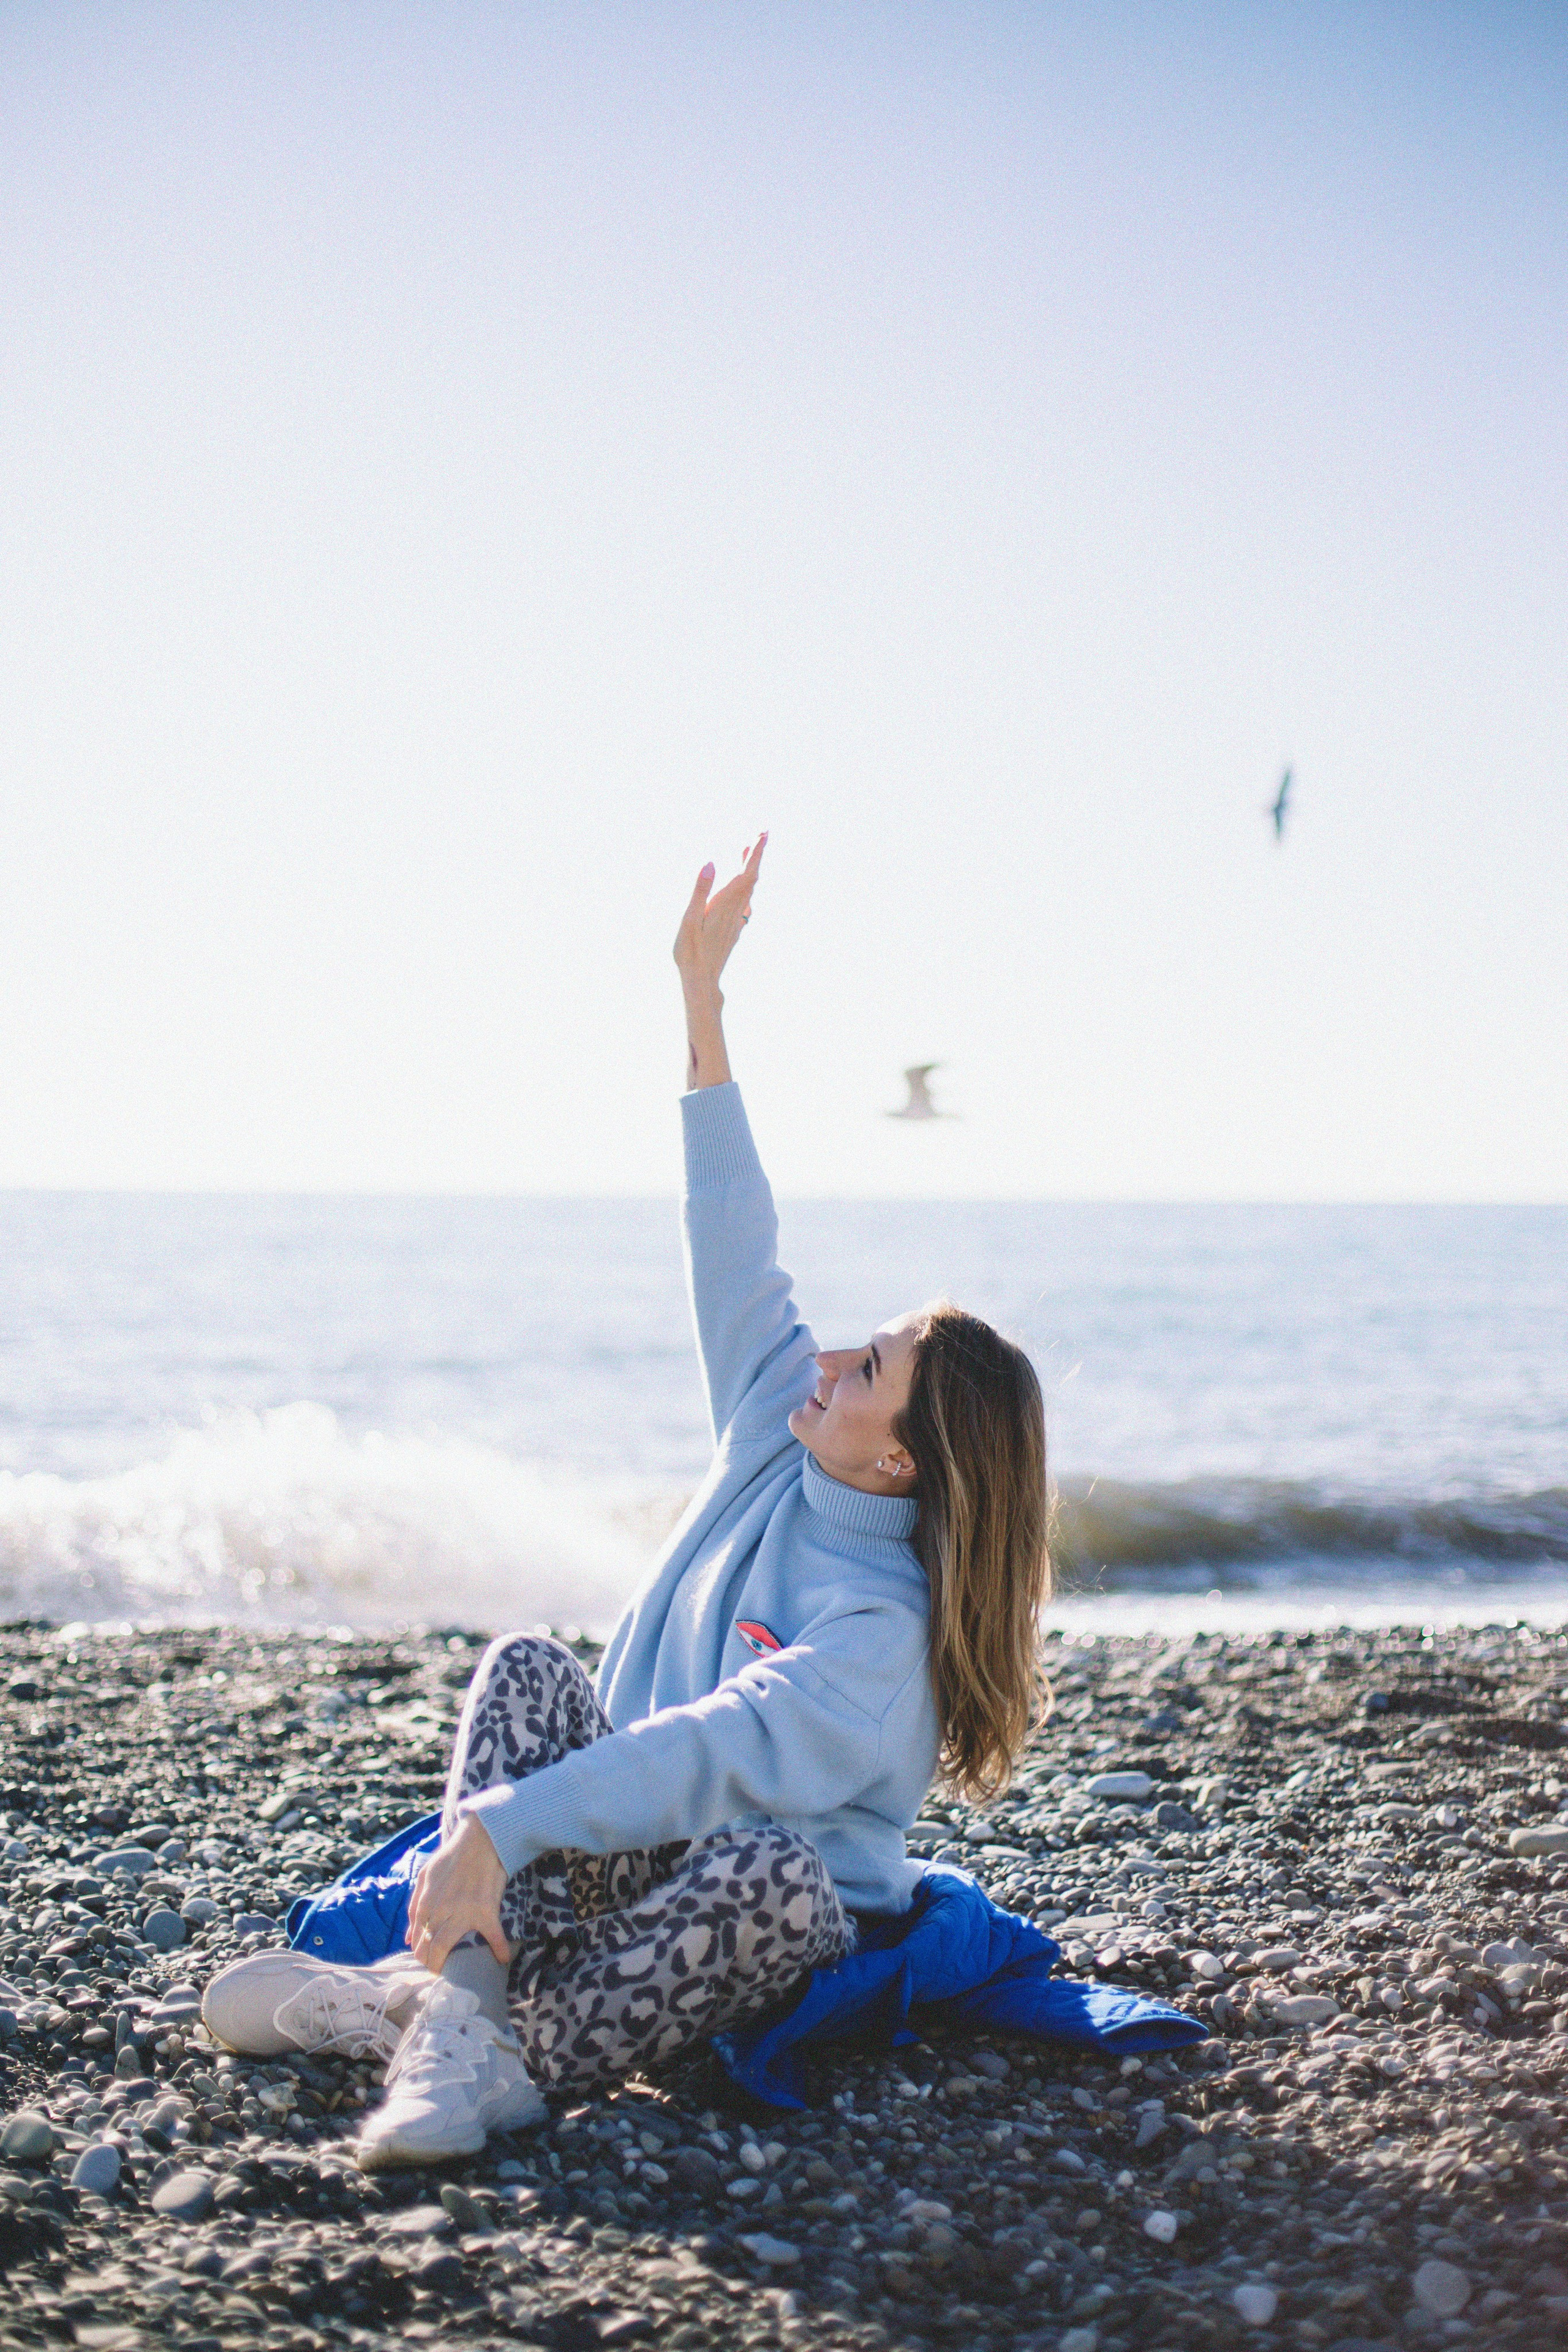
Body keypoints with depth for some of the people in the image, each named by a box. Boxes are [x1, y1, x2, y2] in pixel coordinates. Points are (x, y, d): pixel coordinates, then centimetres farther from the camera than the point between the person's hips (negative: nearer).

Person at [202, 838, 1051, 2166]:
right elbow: (735, 1255, -1)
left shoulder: (880, 1626, -23)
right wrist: (702, 1007, -4)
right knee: (529, 1667, -15)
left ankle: (483, 2038, -34)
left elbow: (712, 1753, -36)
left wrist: (494, 1830, -46)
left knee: (768, 1867, -41)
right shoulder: (777, 1434, -1)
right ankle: (467, 1998, -33)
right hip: (629, 1858, 8)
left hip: (755, 1916, -8)